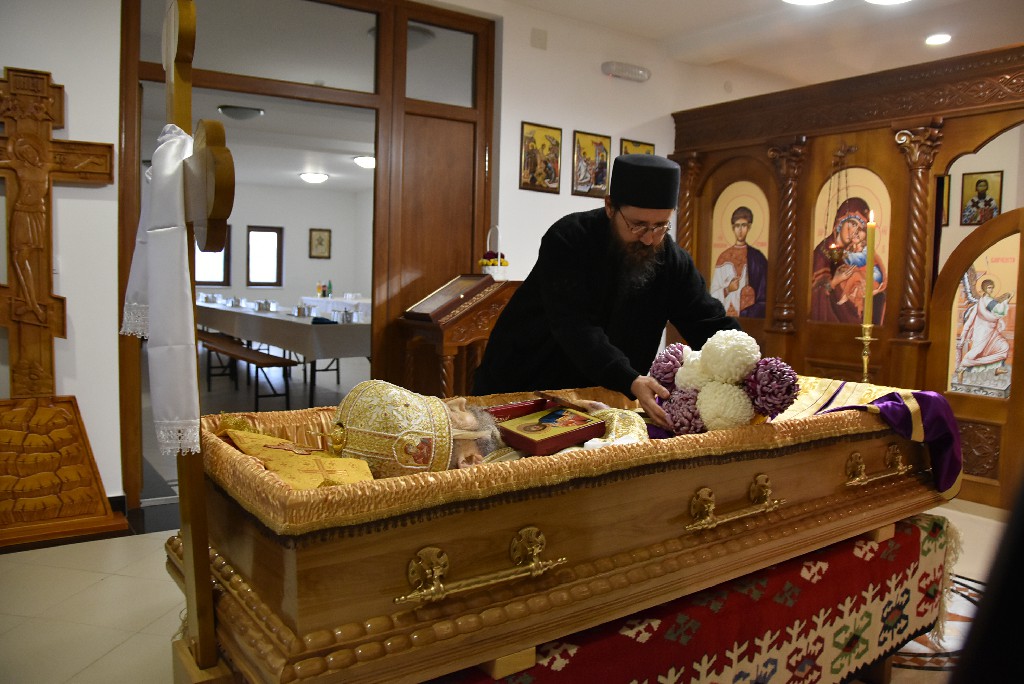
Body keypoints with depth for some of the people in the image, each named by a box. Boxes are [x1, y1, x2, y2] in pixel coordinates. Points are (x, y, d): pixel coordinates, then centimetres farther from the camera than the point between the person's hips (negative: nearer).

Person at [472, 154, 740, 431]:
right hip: (520, 386, -3)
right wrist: (631, 381, -45)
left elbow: (712, 324, -6)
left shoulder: (672, 261, -7)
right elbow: (575, 328, -31)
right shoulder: (567, 240, -21)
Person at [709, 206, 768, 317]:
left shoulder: (757, 257, 4)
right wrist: (727, 290, -9)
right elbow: (714, 295, 6)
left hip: (750, 317, -1)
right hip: (726, 315, 1)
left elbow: (763, 295, 5)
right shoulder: (723, 258, 7)